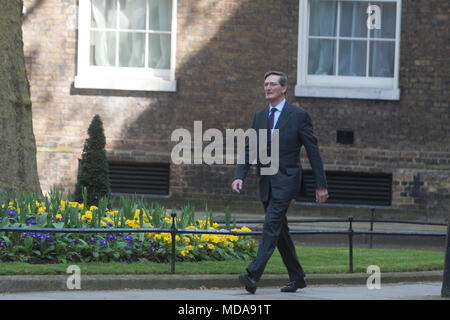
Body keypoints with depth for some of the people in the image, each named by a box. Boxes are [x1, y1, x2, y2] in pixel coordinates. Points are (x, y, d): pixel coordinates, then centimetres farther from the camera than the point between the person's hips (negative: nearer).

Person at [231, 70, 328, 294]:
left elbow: (313, 151, -2)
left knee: (272, 225, -20)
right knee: (280, 232, 11)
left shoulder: (298, 115, -4)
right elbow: (249, 150, 7)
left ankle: (253, 275, -30)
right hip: (266, 182, 7)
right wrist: (239, 176, -9)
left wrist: (321, 185, -3)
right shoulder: (259, 117, 12)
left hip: (286, 181, -7)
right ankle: (297, 277, 22)